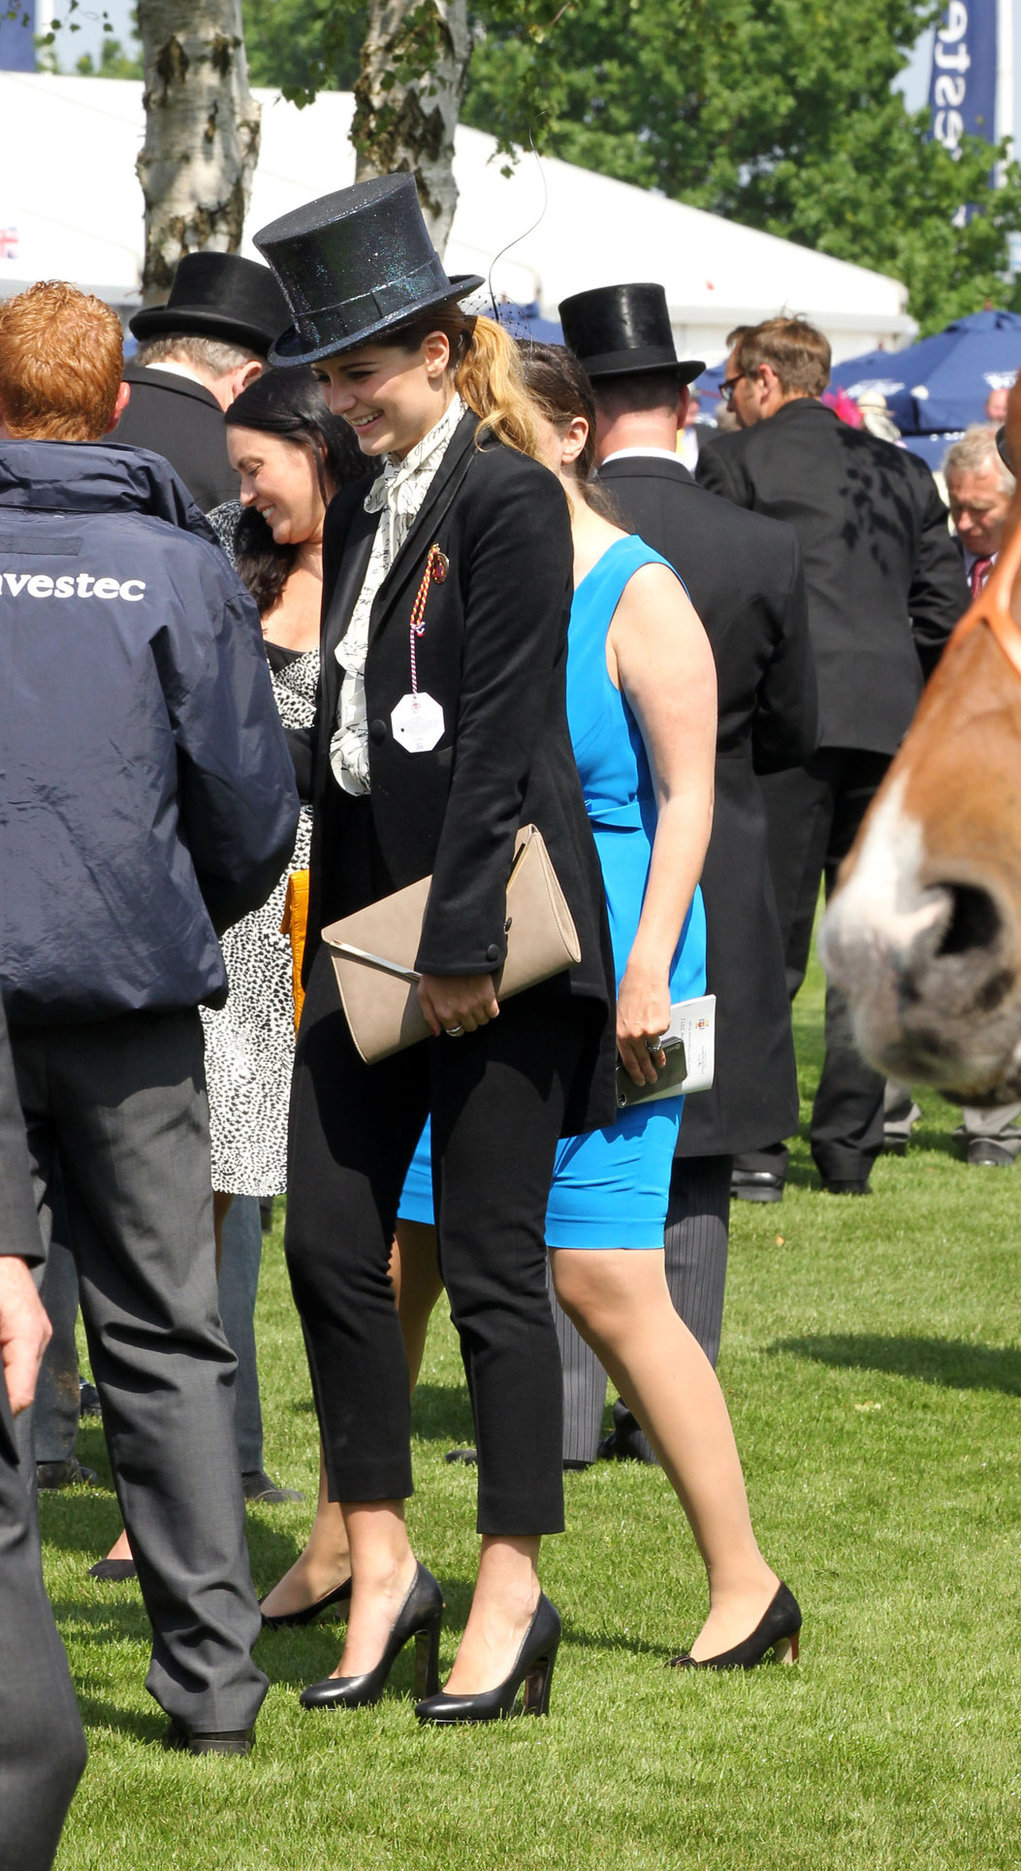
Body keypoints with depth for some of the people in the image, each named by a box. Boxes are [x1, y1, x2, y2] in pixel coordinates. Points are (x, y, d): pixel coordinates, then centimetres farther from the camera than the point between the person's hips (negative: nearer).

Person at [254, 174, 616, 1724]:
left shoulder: (510, 500, -11)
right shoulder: (363, 510, 14)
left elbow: (500, 736, -16)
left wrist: (463, 942, -18)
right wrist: (331, 927, 14)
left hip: (497, 923, -8)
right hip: (374, 922, 8)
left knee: (490, 1263, -2)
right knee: (329, 1243, 5)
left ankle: (511, 1594, 6)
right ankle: (380, 1568, 14)